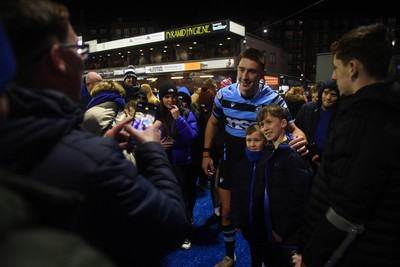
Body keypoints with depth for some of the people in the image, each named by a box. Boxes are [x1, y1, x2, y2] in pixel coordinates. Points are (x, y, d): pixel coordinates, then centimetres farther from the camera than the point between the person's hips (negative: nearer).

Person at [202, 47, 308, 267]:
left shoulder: (272, 98, -19)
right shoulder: (224, 94, -12)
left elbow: (293, 127, -15)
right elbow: (213, 123, 4)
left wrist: (301, 138, -40)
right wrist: (206, 153, 1)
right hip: (230, 162, 2)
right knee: (227, 212, 13)